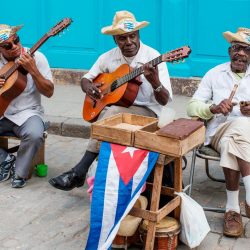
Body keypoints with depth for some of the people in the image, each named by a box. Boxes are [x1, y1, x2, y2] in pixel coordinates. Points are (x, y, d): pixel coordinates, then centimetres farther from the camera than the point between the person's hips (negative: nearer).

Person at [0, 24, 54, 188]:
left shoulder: (36, 57, -7)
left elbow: (49, 92, -10)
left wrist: (33, 70, -23)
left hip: (26, 113, -3)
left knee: (34, 134, -34)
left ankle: (19, 173, -7)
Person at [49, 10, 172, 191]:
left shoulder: (153, 57, -12)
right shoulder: (108, 57, 2)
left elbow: (164, 101, -16)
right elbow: (86, 78, 13)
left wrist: (155, 82, -38)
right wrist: (88, 87, -12)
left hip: (147, 112, -5)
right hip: (116, 109, 5)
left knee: (113, 113, -33)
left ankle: (79, 172, -31)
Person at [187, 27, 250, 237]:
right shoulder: (215, 74, 13)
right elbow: (192, 107, 7)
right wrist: (214, 108, -14)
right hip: (219, 131, 0)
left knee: (232, 142, -37)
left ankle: (233, 208, -34)